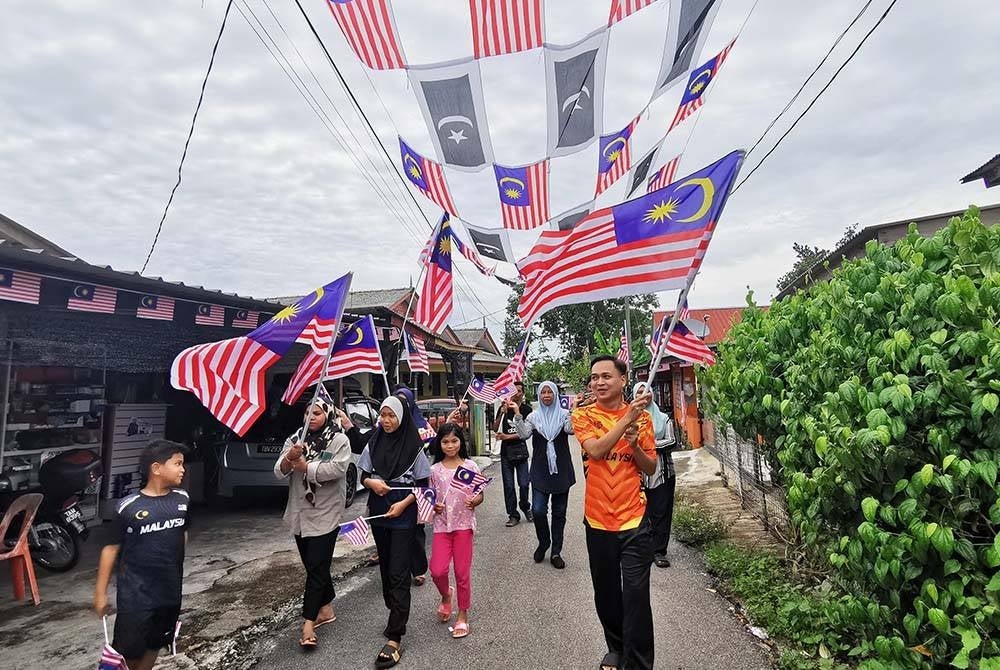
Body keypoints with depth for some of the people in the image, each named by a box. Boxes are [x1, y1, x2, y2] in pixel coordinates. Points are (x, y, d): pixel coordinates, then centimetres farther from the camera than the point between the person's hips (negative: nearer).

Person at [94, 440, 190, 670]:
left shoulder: (182, 499, -3)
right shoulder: (129, 507, -15)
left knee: (154, 644, 18)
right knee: (128, 651, 7)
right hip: (136, 594, -4)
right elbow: (111, 548, -7)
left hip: (170, 591, 4)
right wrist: (100, 592, -5)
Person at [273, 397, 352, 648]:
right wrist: (289, 458, -23)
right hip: (299, 513, 6)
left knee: (316, 567, -3)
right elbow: (279, 472, -2)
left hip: (325, 514, -5)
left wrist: (305, 466, -18)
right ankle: (326, 609, 31)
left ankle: (308, 623, 3)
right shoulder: (295, 439, 6)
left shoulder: (339, 440, -8)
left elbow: (337, 469, -22)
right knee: (313, 565, 15)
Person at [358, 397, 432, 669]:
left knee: (398, 572, -5)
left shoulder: (413, 446, -11)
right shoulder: (373, 443, 2)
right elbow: (363, 475, 9)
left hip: (403, 514, -5)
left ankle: (395, 638, 0)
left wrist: (404, 503, -17)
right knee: (385, 566, 16)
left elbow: (423, 483, -6)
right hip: (378, 512, 5)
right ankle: (395, 614, 34)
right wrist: (371, 482, -13)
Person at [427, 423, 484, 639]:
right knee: (437, 570, -6)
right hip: (442, 525, 1)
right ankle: (446, 595, 28)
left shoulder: (470, 466, -2)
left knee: (462, 573, 5)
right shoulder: (434, 470, 2)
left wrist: (474, 502, -18)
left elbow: (480, 495, 3)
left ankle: (463, 615, 25)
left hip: (464, 524, -1)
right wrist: (434, 506, -12)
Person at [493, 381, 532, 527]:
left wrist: (507, 436, -14)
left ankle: (526, 508, 25)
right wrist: (502, 413, -16)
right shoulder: (504, 408, 6)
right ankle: (513, 515, 15)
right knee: (508, 486, 4)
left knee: (524, 484, -1)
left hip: (521, 451, -2)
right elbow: (495, 428, -2)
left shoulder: (527, 409, -1)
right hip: (506, 452, 2)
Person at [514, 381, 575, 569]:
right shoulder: (533, 416, 4)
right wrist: (517, 414, -20)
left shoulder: (563, 414, 1)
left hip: (561, 469, 0)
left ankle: (556, 552, 23)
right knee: (538, 510, -7)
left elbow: (571, 429, -17)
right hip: (540, 470, 0)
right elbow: (524, 434, -11)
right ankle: (543, 542, 22)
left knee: (559, 512, 8)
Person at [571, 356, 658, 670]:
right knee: (606, 594, 16)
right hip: (598, 521, 1)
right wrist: (628, 417, -26)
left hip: (634, 520, 0)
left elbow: (651, 468, 3)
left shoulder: (641, 417, 0)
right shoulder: (583, 415, -4)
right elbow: (595, 450, -22)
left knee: (636, 596, 0)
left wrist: (635, 444, -16)